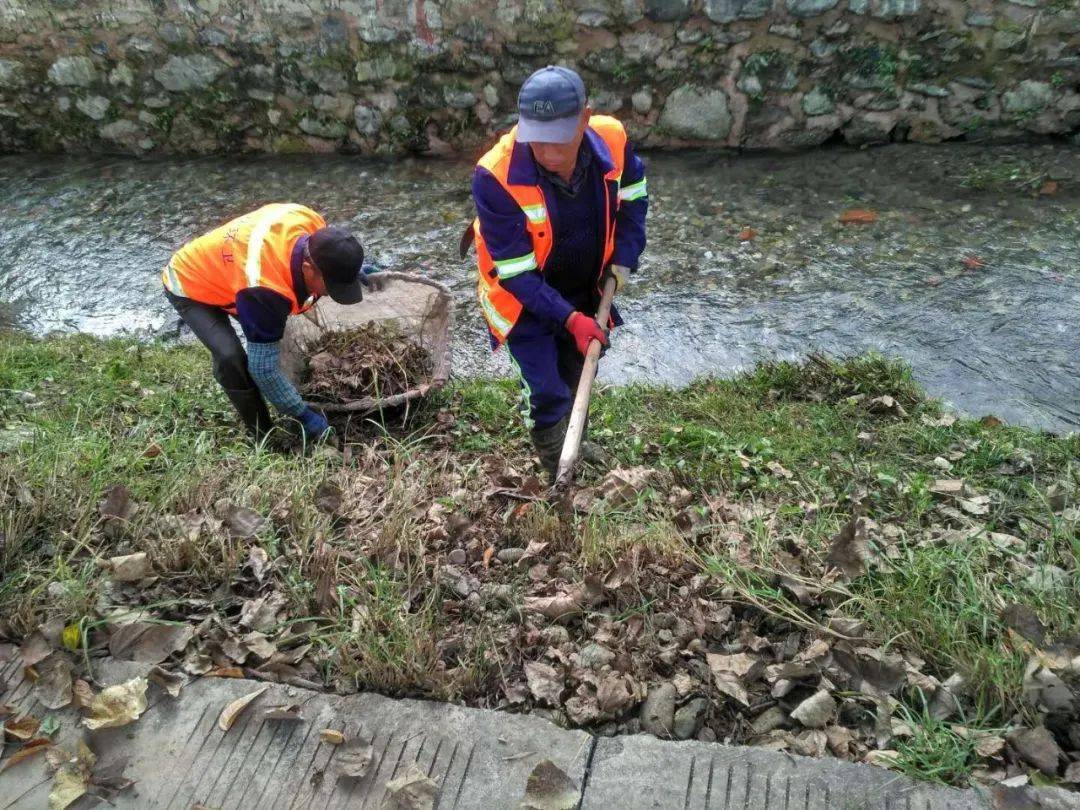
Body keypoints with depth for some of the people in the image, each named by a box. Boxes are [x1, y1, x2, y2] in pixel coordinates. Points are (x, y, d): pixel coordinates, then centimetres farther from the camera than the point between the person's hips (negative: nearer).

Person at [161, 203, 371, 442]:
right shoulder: (263, 289, -45)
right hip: (189, 285, -8)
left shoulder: (312, 223, -27)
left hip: (217, 267, 8)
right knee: (230, 357, -27)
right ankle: (263, 435, -7)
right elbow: (263, 367, -36)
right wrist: (303, 414, -27)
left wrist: (348, 269, 1)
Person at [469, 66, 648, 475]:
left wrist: (624, 256, -7)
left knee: (579, 370, 21)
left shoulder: (611, 140, -22)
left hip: (584, 288, 5)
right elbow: (516, 272, -27)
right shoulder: (496, 177, -35)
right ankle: (558, 472, 24)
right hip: (525, 298, -4)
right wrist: (570, 319, -29)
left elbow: (633, 194, 2)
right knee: (545, 390, -4)